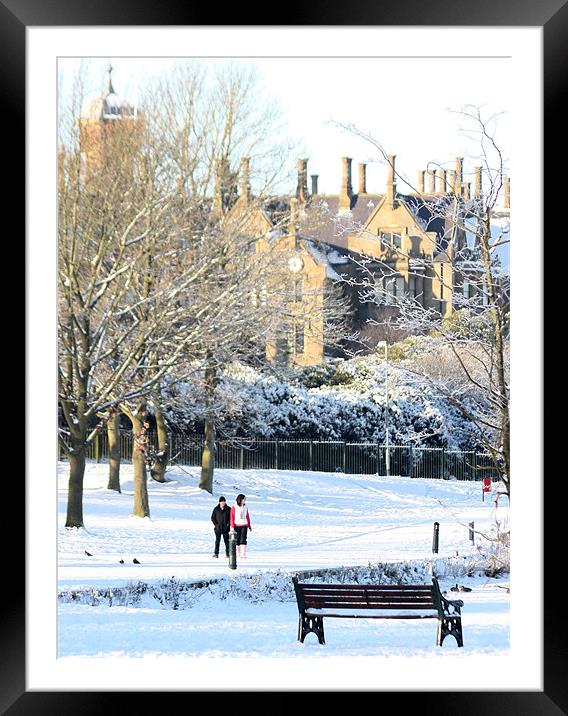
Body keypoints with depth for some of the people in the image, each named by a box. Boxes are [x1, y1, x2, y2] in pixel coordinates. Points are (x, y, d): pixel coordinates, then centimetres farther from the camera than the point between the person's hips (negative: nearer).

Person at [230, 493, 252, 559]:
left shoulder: (245, 507, 8)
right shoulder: (234, 507, -3)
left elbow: (247, 517, 15)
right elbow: (232, 517, -3)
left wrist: (249, 525, 17)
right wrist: (232, 526, -9)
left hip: (244, 525, 2)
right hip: (237, 526, -2)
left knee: (243, 539, -7)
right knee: (237, 539, 5)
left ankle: (243, 554, -12)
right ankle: (237, 553, 16)